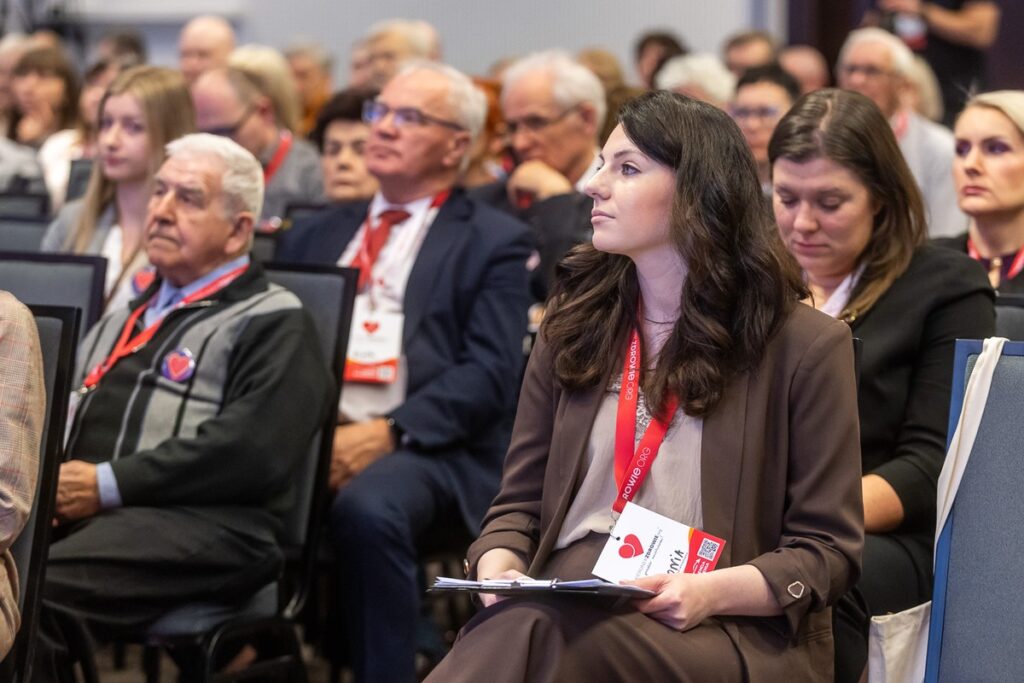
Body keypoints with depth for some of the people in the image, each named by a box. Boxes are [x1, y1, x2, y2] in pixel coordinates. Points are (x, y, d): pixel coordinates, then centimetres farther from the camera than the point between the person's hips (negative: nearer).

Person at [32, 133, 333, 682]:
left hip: (200, 528, -6)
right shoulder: (128, 315, 30)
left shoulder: (274, 324, 5)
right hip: (72, 509, 6)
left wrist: (109, 484, -13)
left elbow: (251, 450, -11)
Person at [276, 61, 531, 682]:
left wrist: (387, 432, -16)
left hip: (426, 447, -4)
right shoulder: (318, 235, 26)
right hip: (307, 438, 4)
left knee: (367, 509, -37)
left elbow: (489, 374, -3)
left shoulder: (493, 243, 10)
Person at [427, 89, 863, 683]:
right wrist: (497, 567, -4)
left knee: (535, 635, -37)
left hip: (726, 630, -4)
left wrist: (713, 591, -16)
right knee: (510, 630, -37)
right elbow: (519, 502, 19)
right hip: (563, 608, 4)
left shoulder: (805, 345, 4)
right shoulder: (576, 330, 19)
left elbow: (828, 550, 1)